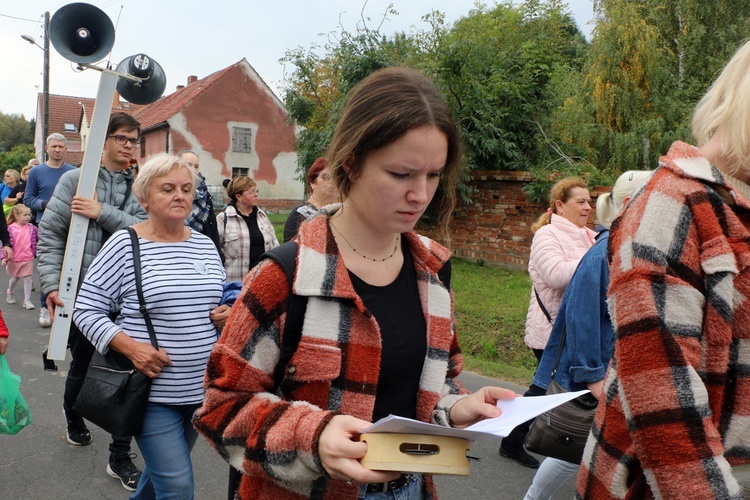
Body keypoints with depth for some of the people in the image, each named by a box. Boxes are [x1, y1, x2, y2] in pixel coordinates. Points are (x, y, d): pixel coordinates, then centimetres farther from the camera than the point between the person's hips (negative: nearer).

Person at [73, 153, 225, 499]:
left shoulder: (205, 245, 7)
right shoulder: (124, 245, -9)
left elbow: (221, 301, 19)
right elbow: (86, 310, -7)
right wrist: (130, 346, -21)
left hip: (200, 389, 6)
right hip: (152, 391, -5)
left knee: (163, 471, 23)